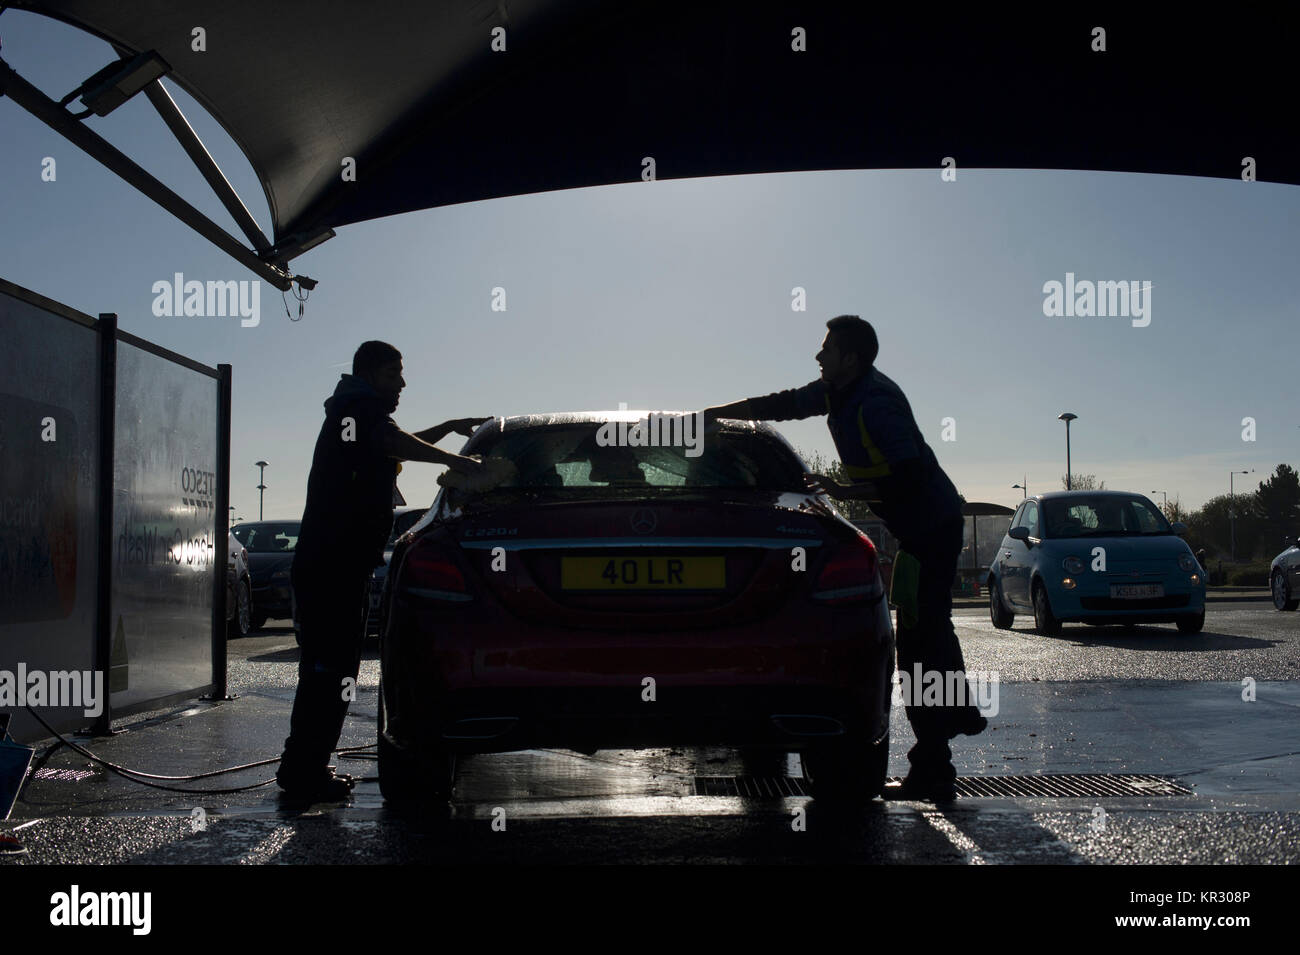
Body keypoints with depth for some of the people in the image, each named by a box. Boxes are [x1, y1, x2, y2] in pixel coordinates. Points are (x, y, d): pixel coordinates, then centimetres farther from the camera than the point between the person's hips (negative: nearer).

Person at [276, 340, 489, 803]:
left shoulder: (352, 413, 25)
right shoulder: (361, 406, -6)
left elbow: (392, 446, 43)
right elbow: (391, 441, -29)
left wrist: (448, 428, 37)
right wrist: (453, 460, -35)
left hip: (323, 561, 11)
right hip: (335, 561, -11)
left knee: (325, 665, 15)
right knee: (331, 668, -10)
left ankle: (302, 767, 21)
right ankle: (305, 773, -7)